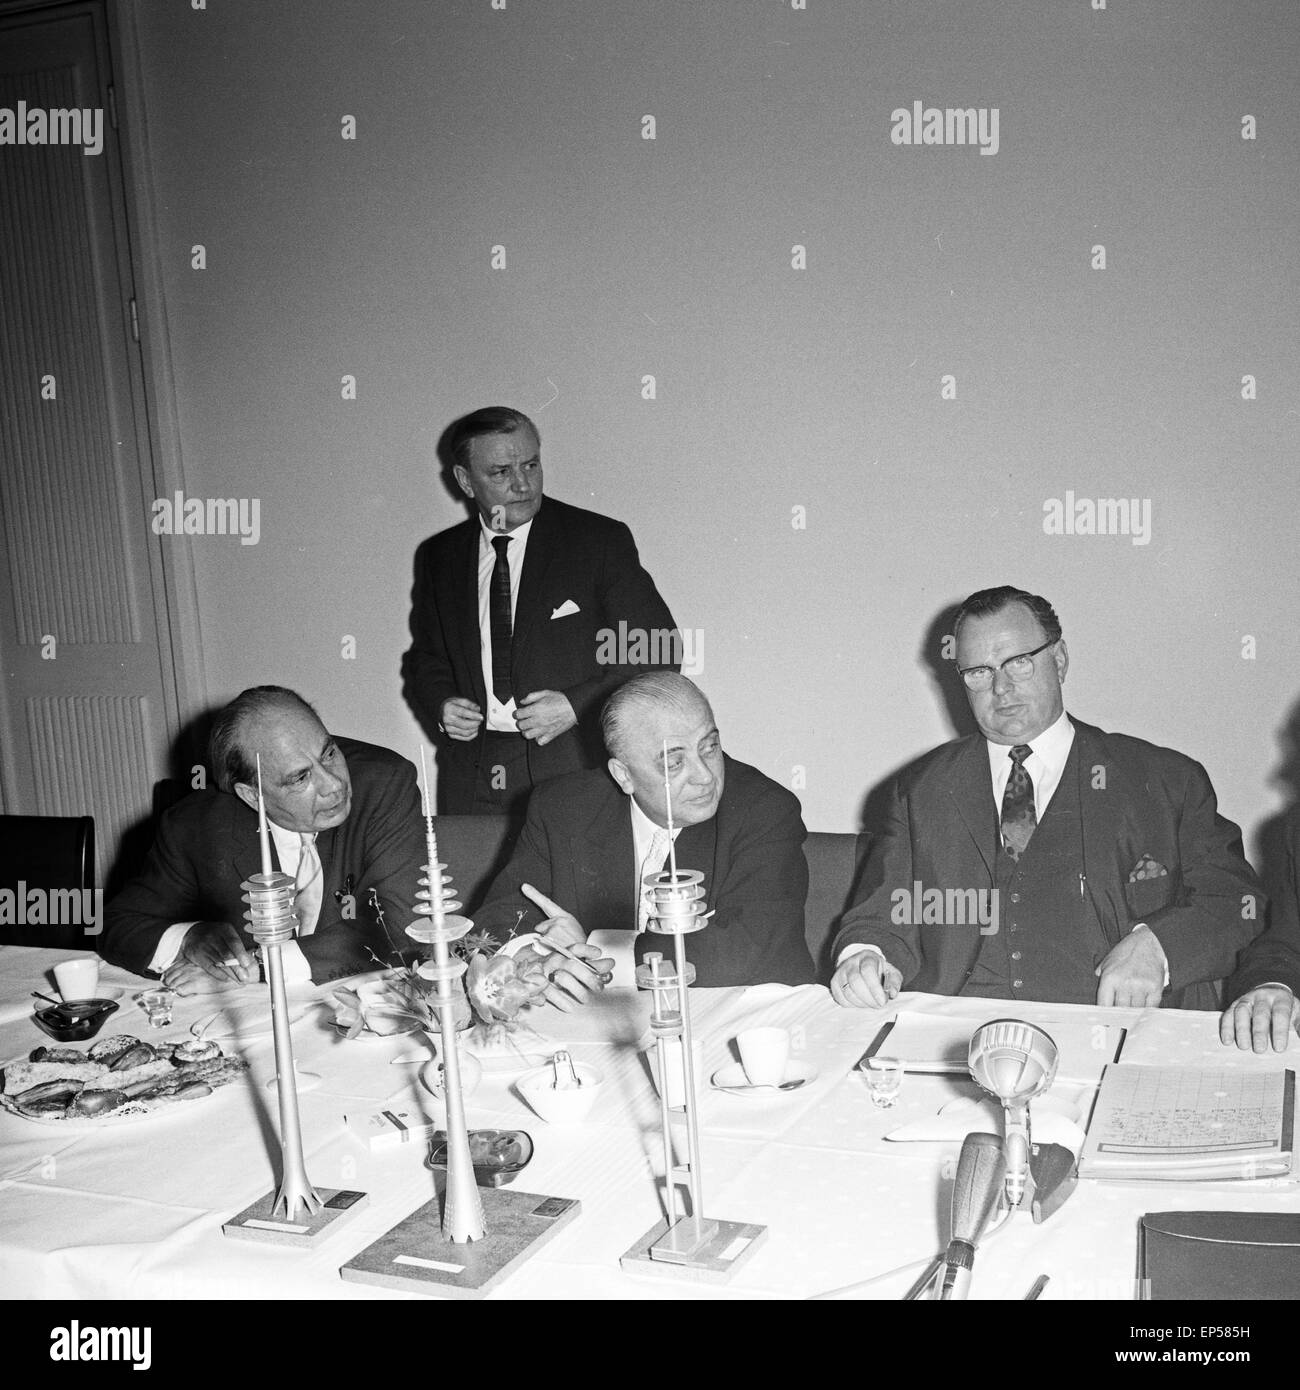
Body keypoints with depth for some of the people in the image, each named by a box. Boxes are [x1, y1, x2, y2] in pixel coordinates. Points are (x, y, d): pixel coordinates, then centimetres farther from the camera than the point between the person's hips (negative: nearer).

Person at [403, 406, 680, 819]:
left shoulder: (601, 541, -2)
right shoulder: (439, 556, 10)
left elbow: (657, 654, -3)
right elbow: (426, 657, 21)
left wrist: (576, 706, -14)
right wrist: (440, 706, -1)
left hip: (575, 771, -3)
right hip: (470, 777, 3)